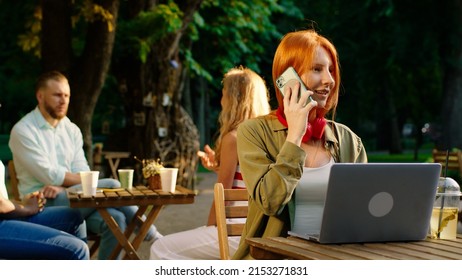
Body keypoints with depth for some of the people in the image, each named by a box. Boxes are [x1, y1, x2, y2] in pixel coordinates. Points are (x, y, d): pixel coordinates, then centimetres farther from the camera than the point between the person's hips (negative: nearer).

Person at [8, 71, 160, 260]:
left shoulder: (71, 130, 13)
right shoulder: (23, 131, -6)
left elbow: (81, 172, 3)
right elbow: (50, 175, -14)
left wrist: (61, 187, -19)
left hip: (72, 200, 6)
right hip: (43, 203, -6)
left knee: (115, 219, -25)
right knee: (111, 186, -22)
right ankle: (155, 239, -9)